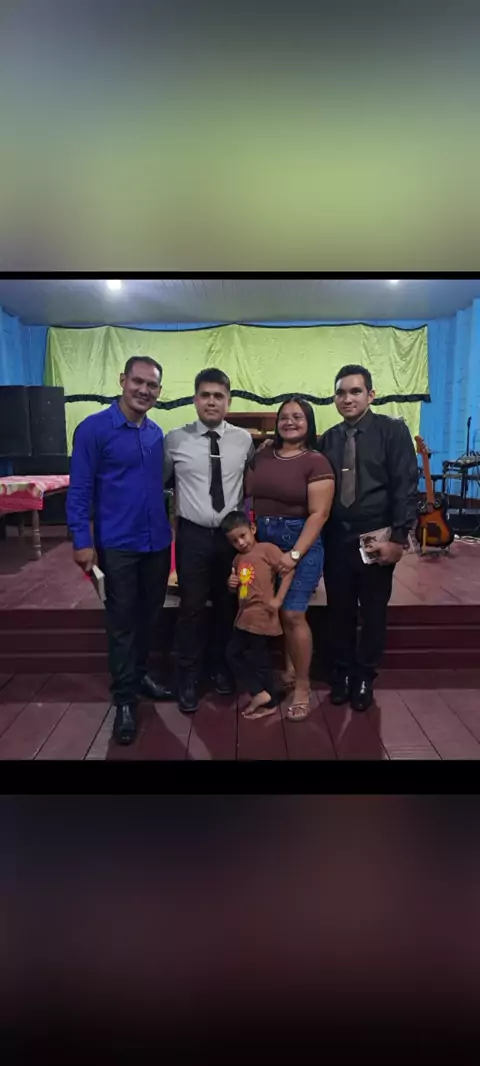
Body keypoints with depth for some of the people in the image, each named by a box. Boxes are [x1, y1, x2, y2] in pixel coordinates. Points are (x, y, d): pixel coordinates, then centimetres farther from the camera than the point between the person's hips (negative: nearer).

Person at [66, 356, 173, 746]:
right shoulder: (94, 428, -9)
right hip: (118, 545, -5)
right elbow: (79, 489, -11)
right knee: (123, 621, 5)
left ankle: (140, 674, 36)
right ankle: (125, 699, 18)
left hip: (157, 542, 5)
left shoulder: (156, 433, 6)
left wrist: (167, 527, 8)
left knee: (149, 616, 16)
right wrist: (82, 541, -15)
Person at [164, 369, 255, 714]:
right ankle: (188, 680, 23)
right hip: (193, 535, -2)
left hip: (233, 533, 2)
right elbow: (159, 482, 3)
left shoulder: (244, 440, 1)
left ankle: (221, 668, 37)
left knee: (228, 605, 15)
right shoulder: (175, 440, -5)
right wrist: (178, 505, -2)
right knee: (192, 608, 5)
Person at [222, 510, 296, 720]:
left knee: (258, 661, 1)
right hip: (244, 618, 9)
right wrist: (231, 584, 0)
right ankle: (260, 693, 20)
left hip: (262, 618, -9)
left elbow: (289, 571, -18)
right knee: (233, 654, 12)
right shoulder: (238, 558, 13)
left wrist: (278, 599, -20)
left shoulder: (267, 549, -10)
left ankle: (269, 703, 19)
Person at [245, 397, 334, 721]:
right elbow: (245, 492, 12)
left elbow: (319, 513, -12)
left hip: (301, 540, -5)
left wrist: (295, 554, -19)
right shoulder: (262, 456, 8)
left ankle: (302, 686, 10)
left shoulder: (316, 462, -7)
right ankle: (289, 670, 28)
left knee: (293, 614, -7)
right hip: (263, 540, 5)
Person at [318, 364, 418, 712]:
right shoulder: (328, 439, 8)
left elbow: (406, 487, -9)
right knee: (340, 611, 11)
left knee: (373, 613, 9)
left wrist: (398, 538, -15)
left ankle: (364, 679, 27)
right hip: (336, 540, 3)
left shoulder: (393, 431, -4)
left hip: (376, 539, -3)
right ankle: (342, 674, 29)